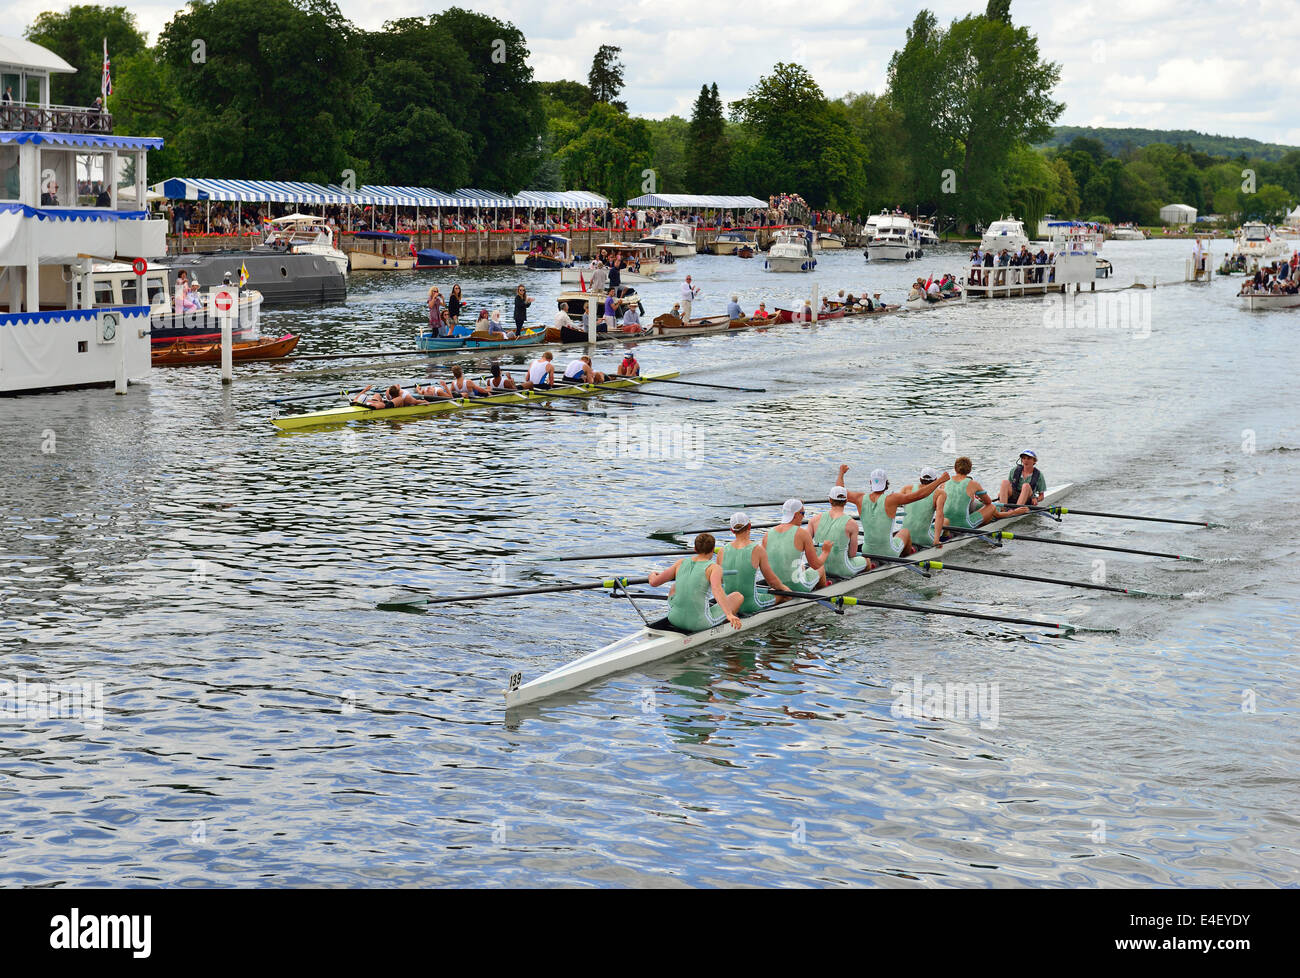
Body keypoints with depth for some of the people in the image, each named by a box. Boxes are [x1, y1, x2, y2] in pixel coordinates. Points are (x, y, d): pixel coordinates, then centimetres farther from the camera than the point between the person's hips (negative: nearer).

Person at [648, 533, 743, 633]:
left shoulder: (681, 563, 7)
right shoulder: (714, 567, -5)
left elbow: (653, 582, 7)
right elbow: (717, 590, -25)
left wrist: (653, 575, 31)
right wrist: (729, 615, -35)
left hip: (675, 619, 5)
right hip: (699, 623, -5)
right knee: (738, 596, 13)